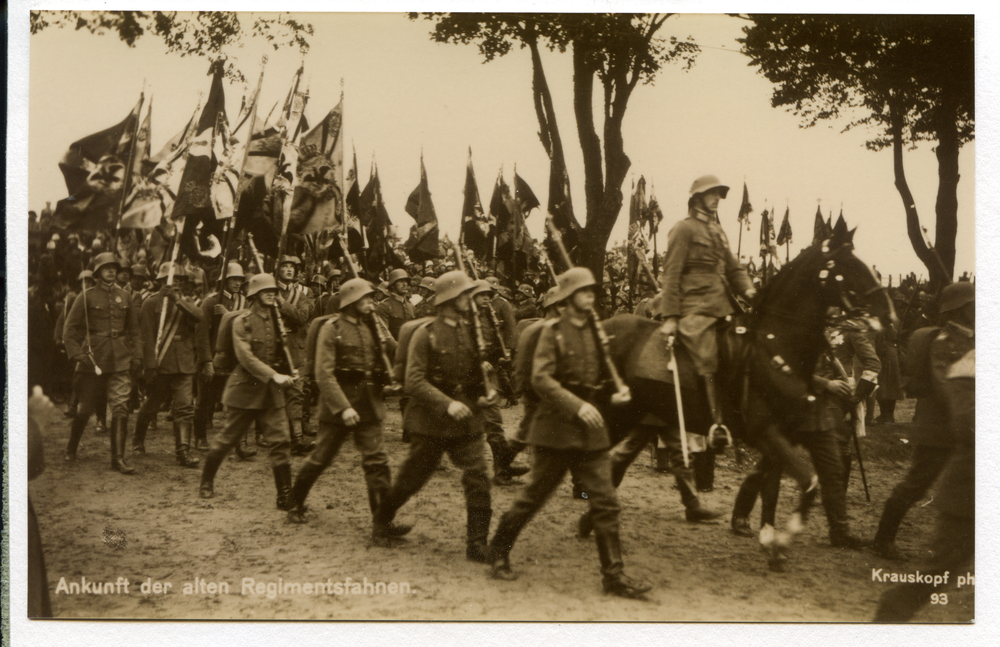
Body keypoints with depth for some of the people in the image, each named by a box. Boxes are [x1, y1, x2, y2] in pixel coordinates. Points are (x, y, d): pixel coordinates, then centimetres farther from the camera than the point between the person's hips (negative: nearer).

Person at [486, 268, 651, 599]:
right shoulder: (553, 331, -6)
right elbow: (541, 378, -18)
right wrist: (577, 405, -25)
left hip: (591, 431, 5)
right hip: (556, 426, -5)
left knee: (605, 501, -1)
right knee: (535, 495, 6)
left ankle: (614, 574, 3)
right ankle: (499, 550, 26)